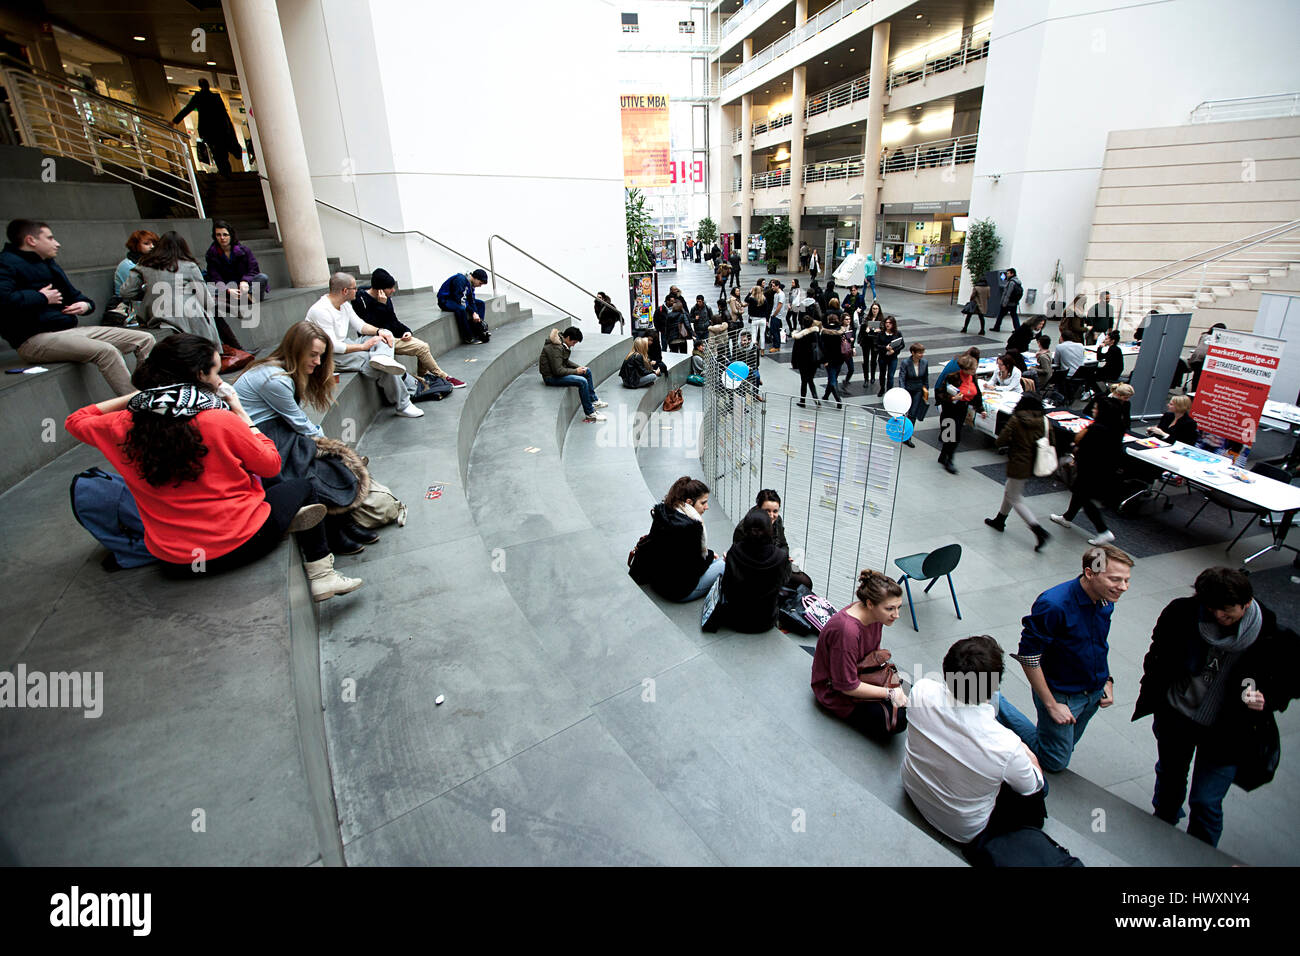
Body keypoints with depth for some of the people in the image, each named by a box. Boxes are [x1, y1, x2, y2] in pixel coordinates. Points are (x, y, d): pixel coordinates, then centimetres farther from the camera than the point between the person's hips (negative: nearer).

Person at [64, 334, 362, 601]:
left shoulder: (123, 426, -5)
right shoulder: (221, 421, -19)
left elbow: (75, 421, 18)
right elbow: (271, 465, -4)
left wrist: (135, 395, 12)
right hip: (241, 545, -5)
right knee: (301, 486, 22)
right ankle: (321, 575, 15)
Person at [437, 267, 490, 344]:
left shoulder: (471, 283, 1)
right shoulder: (461, 279, -27)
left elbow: (471, 300, 1)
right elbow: (459, 299, -31)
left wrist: (475, 314, -14)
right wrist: (473, 313, -28)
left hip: (457, 298, 10)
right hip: (445, 300, -10)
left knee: (481, 304, 3)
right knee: (461, 309, -39)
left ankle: (479, 333, -7)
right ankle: (468, 338, -29)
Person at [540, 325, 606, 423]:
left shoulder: (562, 343, 4)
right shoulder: (555, 348, -26)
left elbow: (565, 361, 17)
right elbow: (558, 371, -27)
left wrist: (579, 367, 1)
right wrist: (575, 371, -16)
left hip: (558, 370, 11)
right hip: (551, 376, -11)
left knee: (587, 371, 13)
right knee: (582, 381, -24)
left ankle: (593, 401, 23)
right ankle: (589, 414, -15)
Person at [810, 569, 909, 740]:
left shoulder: (876, 615, -12)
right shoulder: (847, 630, -37)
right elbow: (847, 686, -28)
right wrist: (889, 693, -21)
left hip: (862, 674, 8)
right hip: (835, 691, -8)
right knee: (898, 720, -17)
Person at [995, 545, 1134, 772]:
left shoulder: (1106, 600, -8)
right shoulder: (1054, 605, -33)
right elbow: (1028, 656, -26)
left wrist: (1107, 680, 6)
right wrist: (1051, 705, -21)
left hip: (1094, 693, 7)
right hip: (1061, 694, -7)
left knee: (1065, 748, 23)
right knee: (1055, 762, 10)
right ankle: (996, 705, 18)